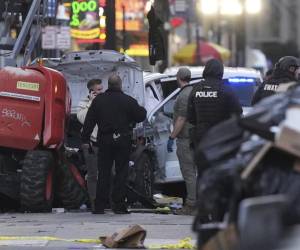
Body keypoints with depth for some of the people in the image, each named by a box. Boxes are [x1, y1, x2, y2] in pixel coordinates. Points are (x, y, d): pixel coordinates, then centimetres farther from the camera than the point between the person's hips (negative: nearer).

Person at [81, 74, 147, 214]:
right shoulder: (128, 101, -6)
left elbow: (89, 121, 4)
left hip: (104, 140, 2)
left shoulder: (98, 100, 3)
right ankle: (118, 205, -1)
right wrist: (142, 110, 23)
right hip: (123, 141, -2)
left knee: (103, 172, 6)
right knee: (121, 172, 3)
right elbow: (141, 116, 0)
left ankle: (99, 205, 4)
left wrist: (85, 139, 9)